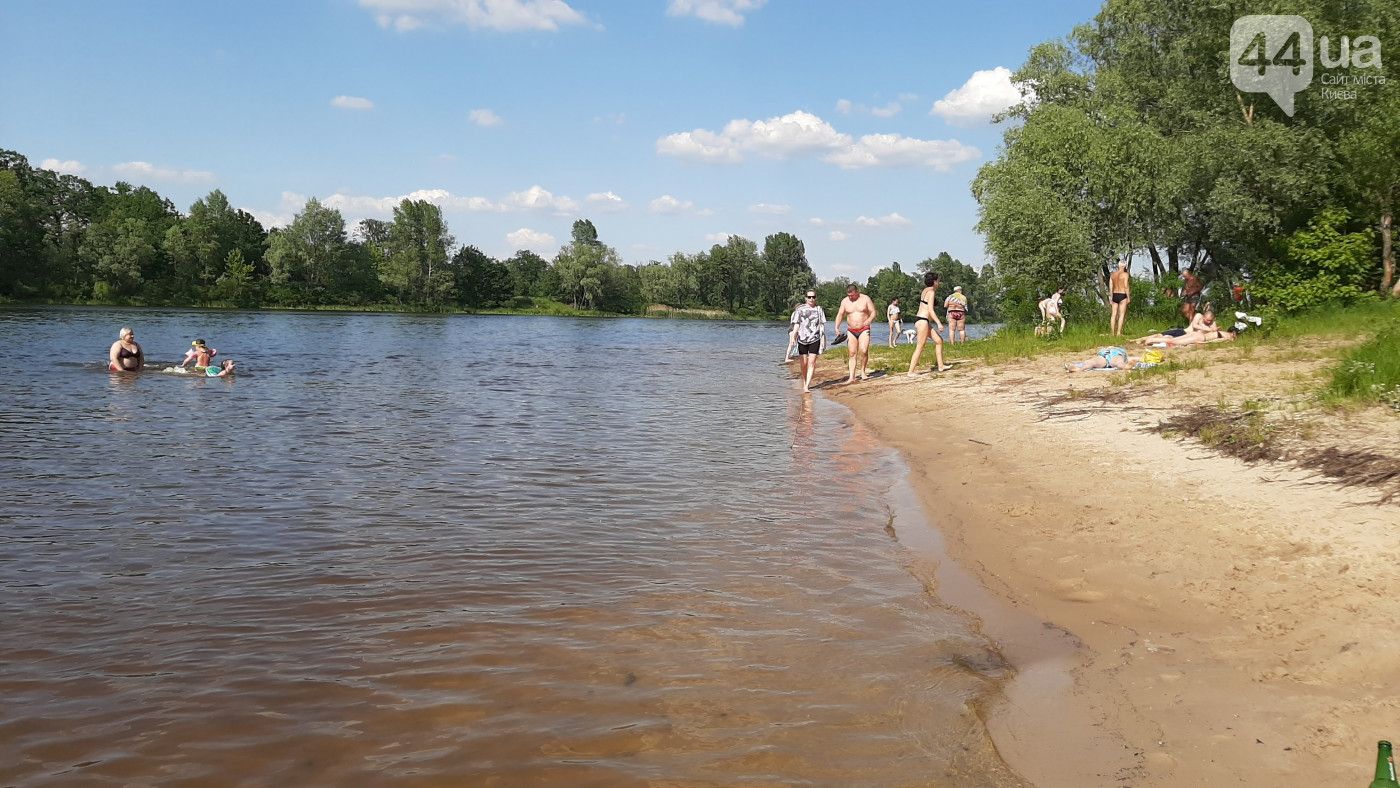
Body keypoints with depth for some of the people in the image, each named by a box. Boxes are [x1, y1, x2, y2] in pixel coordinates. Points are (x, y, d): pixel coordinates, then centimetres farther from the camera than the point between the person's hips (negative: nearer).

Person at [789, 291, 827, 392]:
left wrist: (823, 339, 5)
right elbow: (796, 324, 4)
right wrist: (793, 337, -8)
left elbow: (822, 325, 10)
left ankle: (807, 386, -13)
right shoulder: (800, 310, 6)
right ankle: (804, 383, 25)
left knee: (811, 363, -9)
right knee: (804, 363, 5)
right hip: (802, 339, 1)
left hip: (815, 339, 0)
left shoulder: (819, 310, 8)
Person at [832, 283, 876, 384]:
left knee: (864, 351, -17)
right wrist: (837, 327, -7)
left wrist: (869, 320, -25)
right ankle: (852, 377, -3)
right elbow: (840, 315, 7)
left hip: (864, 330, -2)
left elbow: (873, 312, -4)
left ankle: (863, 371, 4)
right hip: (851, 331, 2)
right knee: (852, 354, -2)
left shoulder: (865, 299, -3)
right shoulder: (845, 301, 4)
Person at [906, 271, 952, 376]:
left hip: (922, 320, 10)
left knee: (939, 340, 15)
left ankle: (941, 366, 19)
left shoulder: (925, 291, 15)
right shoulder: (931, 292, -11)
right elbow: (930, 310, -19)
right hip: (923, 321, -10)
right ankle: (911, 372, -10)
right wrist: (939, 323, -18)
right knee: (920, 348, -9)